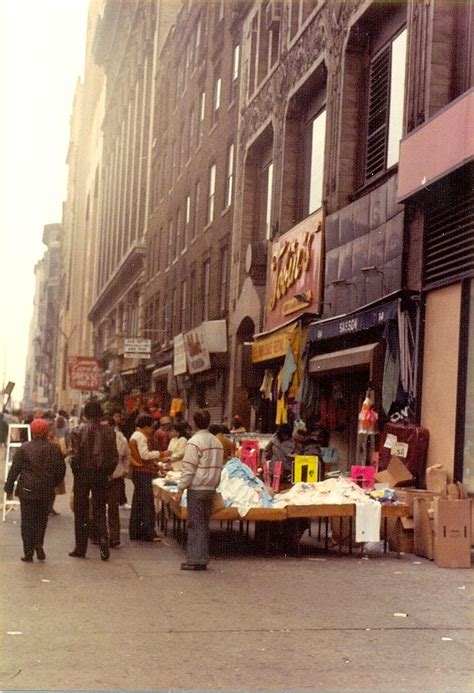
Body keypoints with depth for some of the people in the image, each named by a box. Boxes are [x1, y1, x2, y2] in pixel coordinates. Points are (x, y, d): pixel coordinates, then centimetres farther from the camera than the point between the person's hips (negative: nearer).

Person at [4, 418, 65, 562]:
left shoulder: (24, 448, -6)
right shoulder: (54, 449, 1)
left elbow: (14, 470, -4)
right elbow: (61, 470, 7)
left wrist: (9, 488, 4)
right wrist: (53, 484, 22)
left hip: (27, 490, -2)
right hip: (46, 491, 2)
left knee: (27, 520, 5)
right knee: (41, 519, 16)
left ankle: (28, 552, 4)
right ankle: (38, 543, -1)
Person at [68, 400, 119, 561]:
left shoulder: (78, 431, -8)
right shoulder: (109, 432, -3)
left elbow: (74, 456, -12)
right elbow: (114, 457, -3)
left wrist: (76, 472, 2)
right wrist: (107, 473, 8)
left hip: (83, 474, -2)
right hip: (101, 475, 2)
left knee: (81, 512, 9)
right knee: (100, 511, 10)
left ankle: (80, 548, 13)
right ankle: (104, 545, -4)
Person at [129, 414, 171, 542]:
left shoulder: (137, 436, 22)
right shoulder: (140, 436, -11)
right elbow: (145, 454, -21)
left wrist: (161, 465, 19)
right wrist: (161, 454, -12)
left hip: (139, 472, 11)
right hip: (142, 473, -11)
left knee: (138, 504, 12)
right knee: (148, 503, -10)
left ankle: (135, 532, 16)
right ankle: (149, 532, -11)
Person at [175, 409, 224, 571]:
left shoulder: (194, 442, -12)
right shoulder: (217, 442, 11)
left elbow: (188, 469, -13)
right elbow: (219, 466, 14)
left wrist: (180, 489, -8)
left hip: (197, 488, -7)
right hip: (211, 488, 7)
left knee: (195, 524, -2)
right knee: (204, 524, 12)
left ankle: (195, 560, -1)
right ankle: (202, 559, 14)